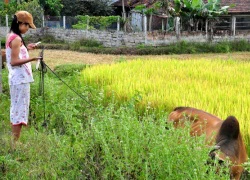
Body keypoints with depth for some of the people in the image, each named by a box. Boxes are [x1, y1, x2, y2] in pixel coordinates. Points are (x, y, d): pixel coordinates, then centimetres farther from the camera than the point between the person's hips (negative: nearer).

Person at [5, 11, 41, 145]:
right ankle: (15, 143, -3)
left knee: (16, 109, 13)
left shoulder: (11, 36, 12)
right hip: (20, 79, -10)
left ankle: (14, 142, 19)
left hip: (16, 79, 10)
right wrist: (32, 59, -29)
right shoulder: (17, 39, -16)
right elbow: (14, 62, -21)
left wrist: (26, 48, 17)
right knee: (19, 110, -6)